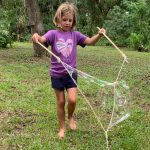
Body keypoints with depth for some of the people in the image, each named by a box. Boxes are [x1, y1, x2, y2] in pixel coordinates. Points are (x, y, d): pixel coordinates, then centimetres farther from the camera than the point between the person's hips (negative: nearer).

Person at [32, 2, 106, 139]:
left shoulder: (75, 34, 0)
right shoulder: (53, 33, -7)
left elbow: (90, 41, -8)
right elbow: (42, 40, -25)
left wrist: (99, 35, -28)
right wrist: (36, 36, -48)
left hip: (71, 73, 1)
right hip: (57, 74, -1)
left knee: (72, 100, -9)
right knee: (61, 102, 9)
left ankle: (71, 117, 25)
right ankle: (62, 127, 28)